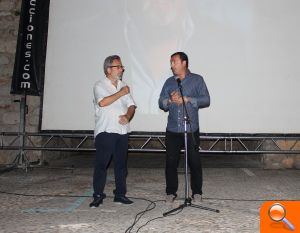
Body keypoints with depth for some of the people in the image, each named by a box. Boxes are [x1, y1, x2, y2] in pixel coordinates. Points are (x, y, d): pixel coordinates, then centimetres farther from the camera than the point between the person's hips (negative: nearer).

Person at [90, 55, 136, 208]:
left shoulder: (123, 86, 17)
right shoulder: (100, 85, -1)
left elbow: (131, 106, 12)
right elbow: (103, 102, -20)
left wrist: (127, 116, -9)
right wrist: (121, 93, -10)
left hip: (122, 131, 6)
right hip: (105, 131, -5)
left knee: (121, 164, 9)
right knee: (101, 164, -3)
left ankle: (120, 194, 19)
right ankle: (98, 196, 6)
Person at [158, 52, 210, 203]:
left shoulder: (197, 80, 4)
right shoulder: (169, 82, 13)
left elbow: (206, 100, -6)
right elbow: (161, 103, 7)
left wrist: (186, 99, -15)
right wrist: (170, 100, -14)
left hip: (191, 130, -3)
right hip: (172, 130, 3)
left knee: (195, 162, 4)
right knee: (171, 162, 5)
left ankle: (196, 192, 20)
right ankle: (171, 192, 19)